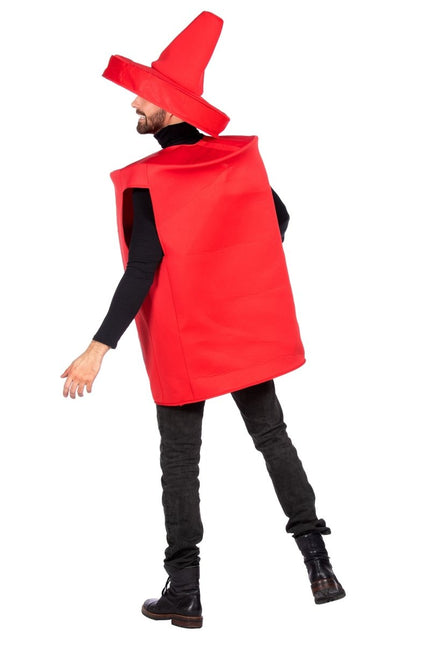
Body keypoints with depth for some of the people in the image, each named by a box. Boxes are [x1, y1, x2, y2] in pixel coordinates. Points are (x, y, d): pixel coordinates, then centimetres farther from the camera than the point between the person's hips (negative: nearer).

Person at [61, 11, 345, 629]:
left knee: (180, 459, 5)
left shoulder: (146, 181, -17)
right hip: (246, 328, 5)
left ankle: (184, 592, 10)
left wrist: (99, 349, -23)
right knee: (273, 436, 14)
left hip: (182, 341, -5)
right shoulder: (238, 156, -1)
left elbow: (142, 272, -23)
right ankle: (319, 565, 11)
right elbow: (277, 218, 13)